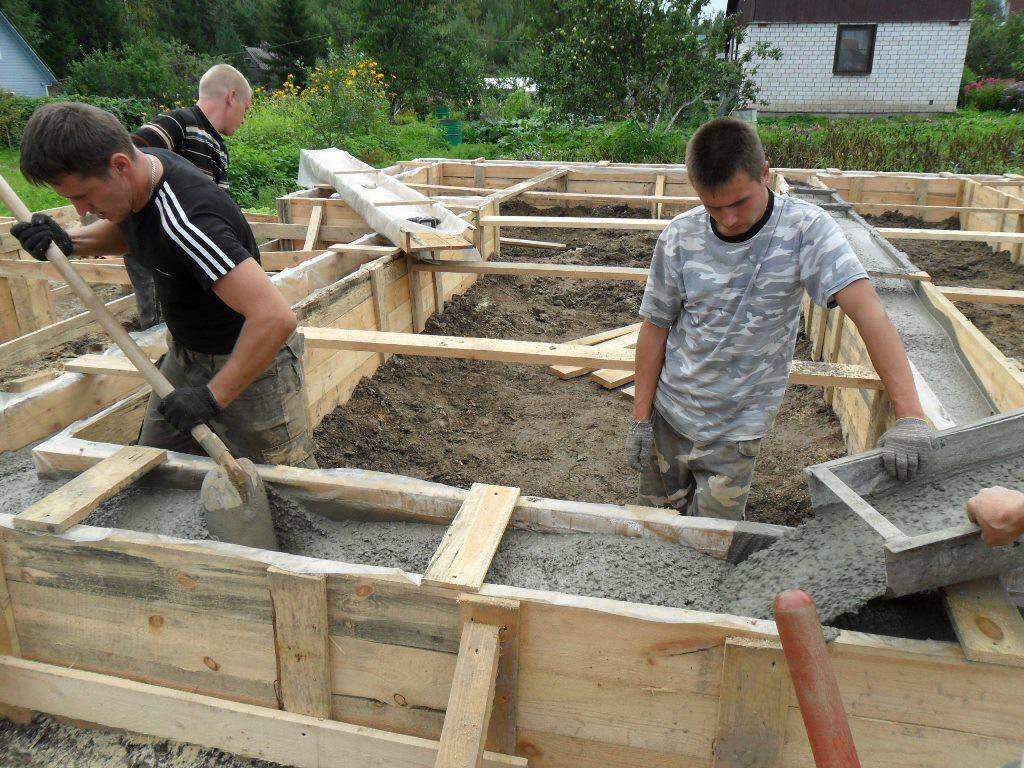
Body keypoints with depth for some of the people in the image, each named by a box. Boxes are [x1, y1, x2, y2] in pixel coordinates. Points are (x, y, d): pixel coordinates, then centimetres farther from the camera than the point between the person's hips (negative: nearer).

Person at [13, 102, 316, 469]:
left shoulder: (184, 222, -34)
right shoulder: (143, 164, -6)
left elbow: (275, 316, -41)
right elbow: (123, 231, 19)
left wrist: (211, 396, -30)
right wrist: (70, 242, -3)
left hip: (253, 360, -9)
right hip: (184, 352, 9)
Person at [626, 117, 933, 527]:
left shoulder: (805, 228, -17)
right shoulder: (680, 237, -11)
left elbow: (867, 311, -26)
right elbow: (656, 327, -2)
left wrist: (909, 414, -36)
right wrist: (640, 418, -1)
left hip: (737, 429, -2)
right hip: (669, 414, 2)